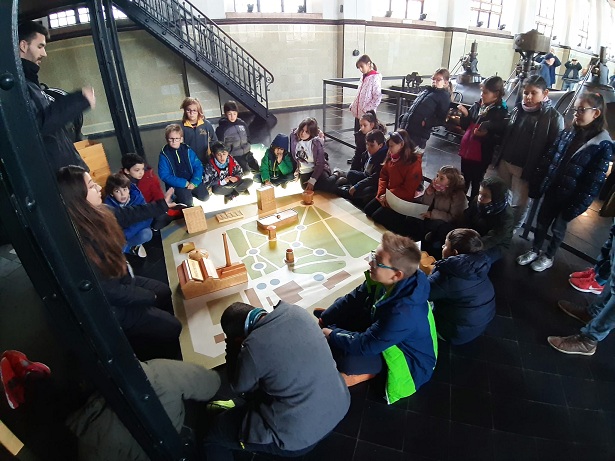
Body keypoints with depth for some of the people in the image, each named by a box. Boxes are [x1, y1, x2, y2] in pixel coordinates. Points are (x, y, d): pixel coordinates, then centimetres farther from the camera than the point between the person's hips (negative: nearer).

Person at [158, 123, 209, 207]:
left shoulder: (187, 150, 3)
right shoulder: (164, 155, -5)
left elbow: (198, 166, -1)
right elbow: (164, 176, -11)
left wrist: (194, 182, -17)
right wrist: (185, 183, -19)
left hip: (192, 182, 4)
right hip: (177, 185, -4)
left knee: (205, 196, -11)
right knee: (187, 201, -26)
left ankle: (190, 193, 17)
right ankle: (179, 197, 9)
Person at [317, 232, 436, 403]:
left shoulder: (403, 312, -41)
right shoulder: (384, 280, -18)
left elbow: (365, 345, -32)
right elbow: (353, 299, -4)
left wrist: (329, 333, -18)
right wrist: (322, 320, -7)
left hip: (409, 359, -6)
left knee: (348, 361, -29)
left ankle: (376, 371, 1)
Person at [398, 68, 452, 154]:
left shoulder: (444, 97, 1)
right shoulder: (426, 91, 22)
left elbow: (441, 119, -7)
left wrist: (427, 122, -22)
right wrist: (404, 117, 14)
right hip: (405, 129, 7)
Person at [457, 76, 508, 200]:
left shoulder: (501, 113, -10)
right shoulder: (477, 105, 4)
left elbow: (500, 138, -13)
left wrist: (485, 135, -29)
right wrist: (465, 114, -7)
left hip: (481, 156, -5)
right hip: (467, 150, 5)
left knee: (476, 183, 8)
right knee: (463, 181, 20)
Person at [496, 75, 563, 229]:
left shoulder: (554, 117, -12)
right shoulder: (518, 109, 3)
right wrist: (500, 158, 13)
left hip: (525, 168, -5)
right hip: (505, 162, 5)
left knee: (518, 204, 8)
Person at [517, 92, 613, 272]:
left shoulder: (603, 145, -13)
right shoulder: (567, 133, 0)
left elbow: (595, 180, -13)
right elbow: (548, 159, 2)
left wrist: (579, 204, -15)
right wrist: (537, 185, -3)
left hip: (570, 196, -4)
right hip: (551, 189, 4)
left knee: (558, 227, 12)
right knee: (541, 222, 15)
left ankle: (548, 257, 33)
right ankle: (534, 251, 35)